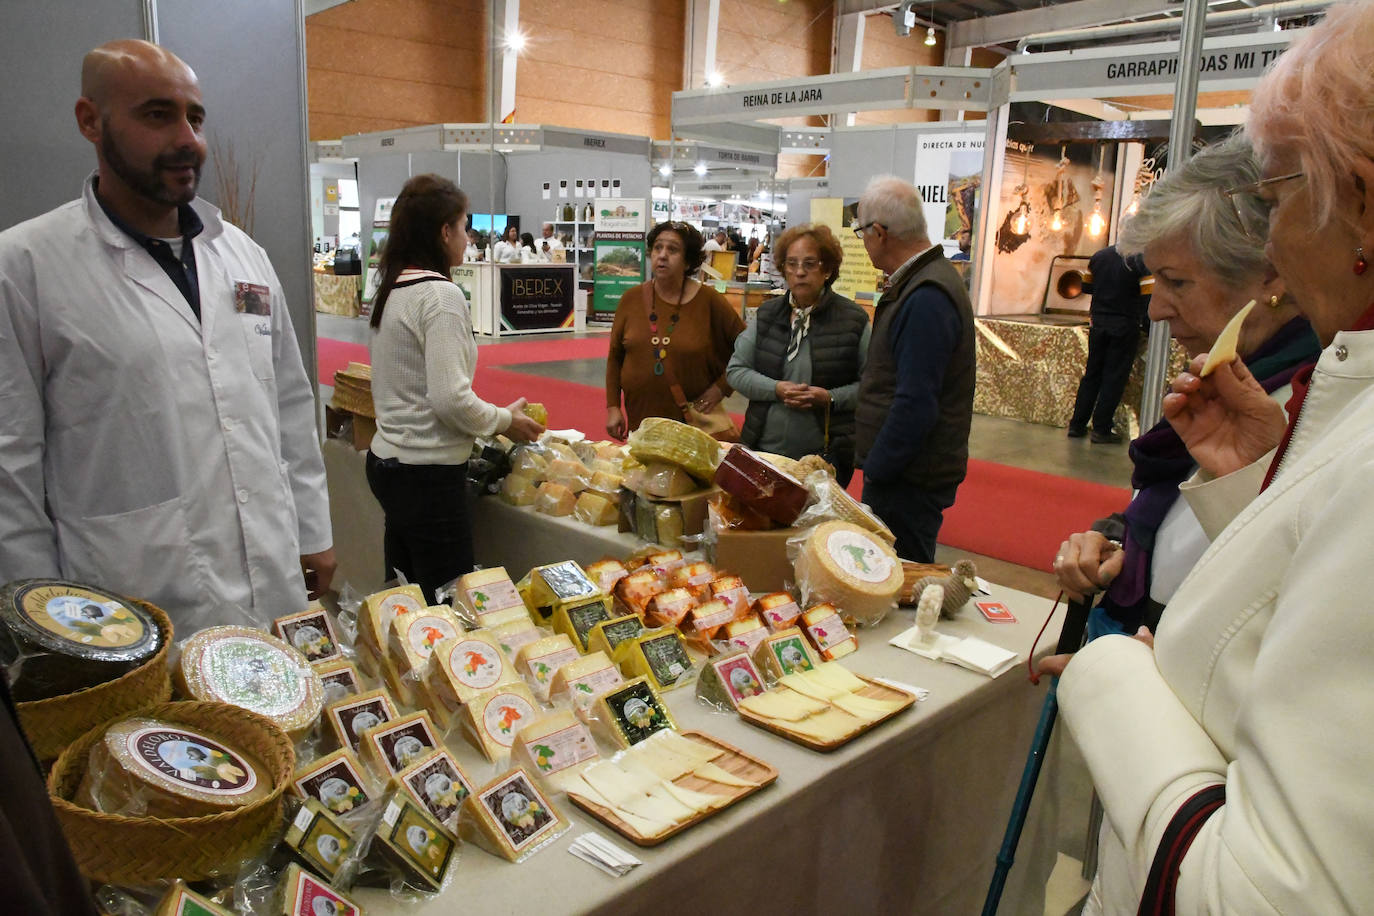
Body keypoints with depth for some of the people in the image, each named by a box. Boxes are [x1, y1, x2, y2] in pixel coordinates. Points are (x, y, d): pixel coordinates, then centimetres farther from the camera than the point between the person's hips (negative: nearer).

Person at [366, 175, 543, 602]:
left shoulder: (391, 290, 10)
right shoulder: (441, 294, -16)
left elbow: (410, 386, 12)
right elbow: (450, 399, -22)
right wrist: (505, 421, -5)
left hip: (386, 461, 9)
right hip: (428, 472, -9)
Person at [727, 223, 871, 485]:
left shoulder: (852, 319, -3)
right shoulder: (768, 314, 7)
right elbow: (735, 370, 6)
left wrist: (830, 397, -18)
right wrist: (776, 389, -10)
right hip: (765, 448, 3)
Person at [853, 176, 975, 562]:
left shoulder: (926, 298, -21)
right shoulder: (922, 281, 12)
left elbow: (915, 404, -25)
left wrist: (876, 472, -16)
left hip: (909, 482, -10)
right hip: (899, 473, 10)